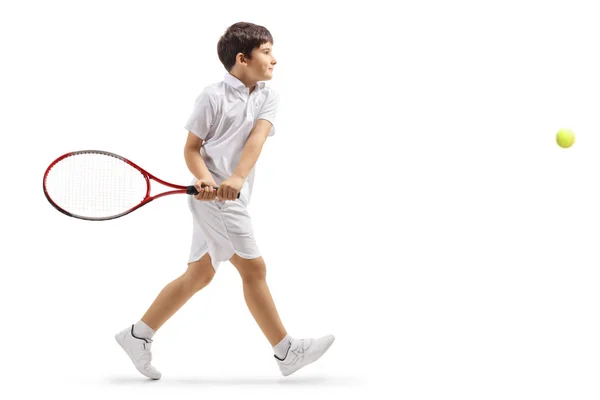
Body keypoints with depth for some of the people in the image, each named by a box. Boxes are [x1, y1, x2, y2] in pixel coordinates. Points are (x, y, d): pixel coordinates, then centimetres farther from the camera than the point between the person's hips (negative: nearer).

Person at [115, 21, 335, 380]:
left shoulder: (268, 97, 7)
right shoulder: (213, 97, -8)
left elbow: (257, 137, -10)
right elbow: (191, 148, -3)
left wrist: (237, 178, -27)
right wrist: (204, 178, -23)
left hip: (235, 196, 7)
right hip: (213, 196, -7)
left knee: (200, 274, 12)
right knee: (254, 269, -5)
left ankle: (138, 335, 19)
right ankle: (287, 352, 3)